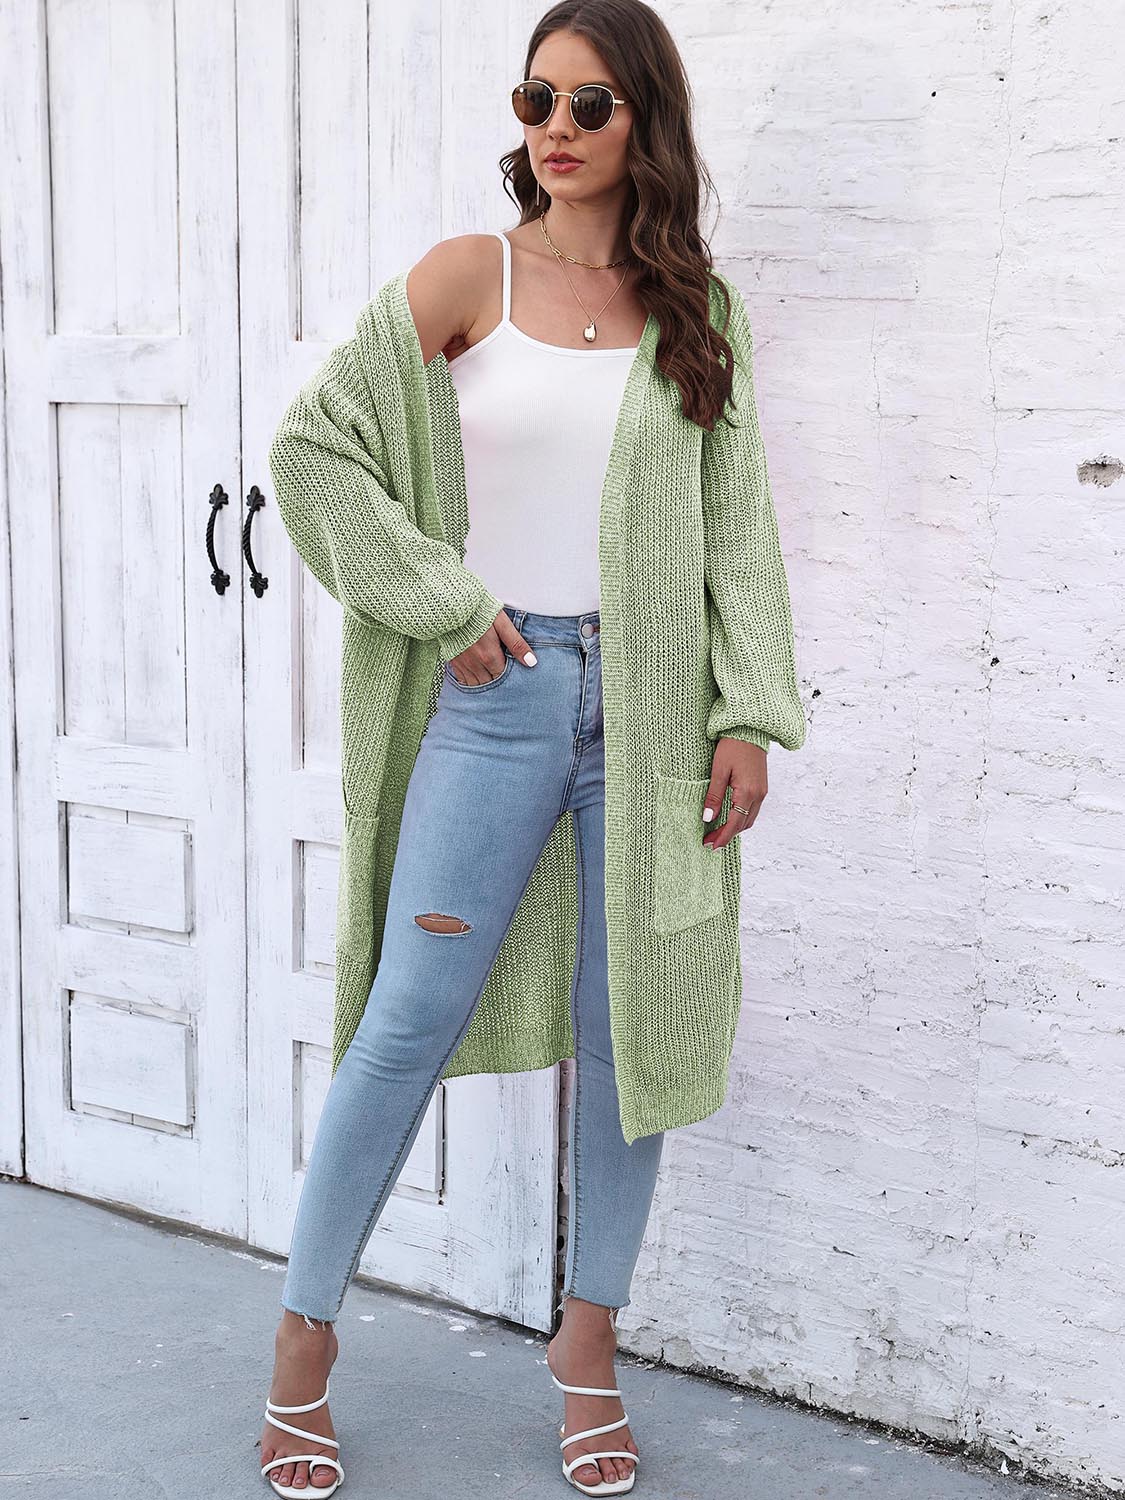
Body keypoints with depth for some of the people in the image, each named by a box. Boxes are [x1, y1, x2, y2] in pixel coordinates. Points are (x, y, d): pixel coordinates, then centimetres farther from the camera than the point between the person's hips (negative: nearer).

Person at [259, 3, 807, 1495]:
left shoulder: (687, 306, 8)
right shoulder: (472, 273, 0)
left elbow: (739, 525, 8)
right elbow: (316, 447, -1)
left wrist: (752, 716, 0)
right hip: (499, 695, -3)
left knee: (628, 1026, 6)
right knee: (413, 1020, -2)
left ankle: (588, 1345, 22)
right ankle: (304, 1339, 13)